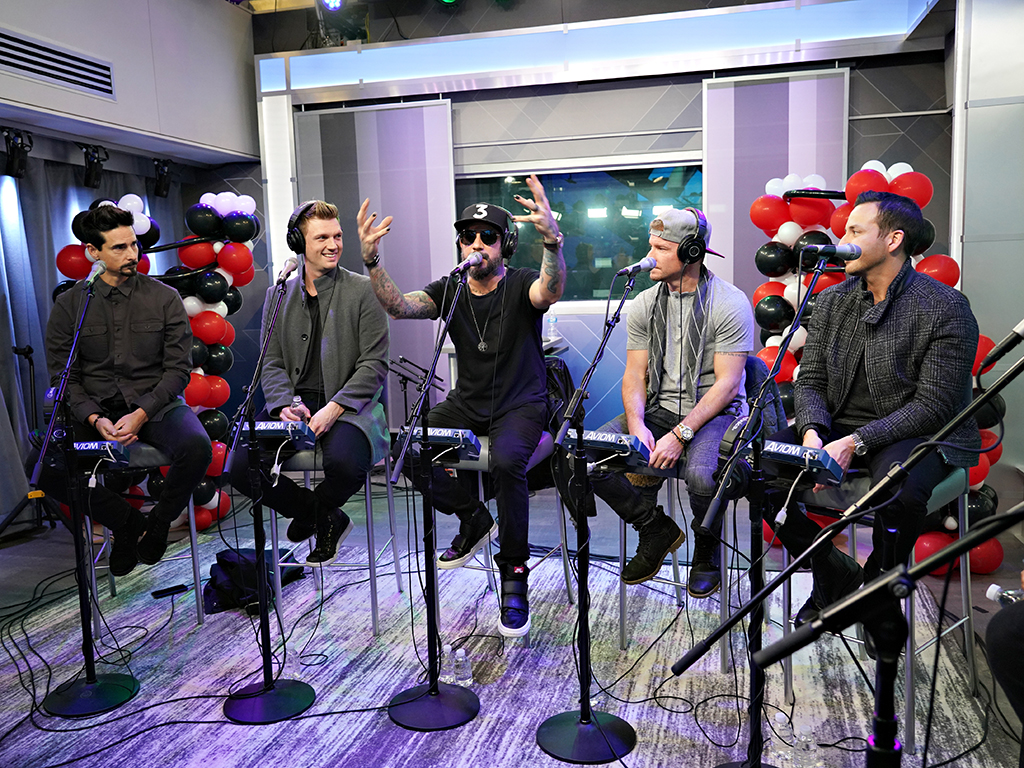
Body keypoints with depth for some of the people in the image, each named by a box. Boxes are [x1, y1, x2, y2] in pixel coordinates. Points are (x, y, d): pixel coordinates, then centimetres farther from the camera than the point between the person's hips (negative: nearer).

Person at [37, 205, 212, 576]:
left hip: (155, 404, -1)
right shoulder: (69, 304, 6)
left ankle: (160, 521, -1)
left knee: (197, 446, -32)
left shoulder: (164, 298, 3)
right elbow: (62, 376, 3)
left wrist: (141, 414, -16)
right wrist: (95, 419, -15)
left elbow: (179, 367, -1)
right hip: (94, 409, 1)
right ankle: (126, 521, -2)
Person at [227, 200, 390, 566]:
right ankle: (324, 518, 7)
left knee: (344, 462, -34)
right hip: (293, 403, 4)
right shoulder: (279, 295, 14)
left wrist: (334, 408, -17)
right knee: (240, 466, -17)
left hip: (348, 407, -4)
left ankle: (319, 510, 6)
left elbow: (375, 364, -5)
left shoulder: (363, 291, 1)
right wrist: (285, 405, -10)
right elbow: (271, 363, 11)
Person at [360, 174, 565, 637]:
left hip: (521, 405, -5)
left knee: (505, 461, -35)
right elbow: (398, 305, -11)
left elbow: (551, 290, -33)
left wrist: (552, 240, -53)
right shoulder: (450, 291, 4)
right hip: (466, 405, 5)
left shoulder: (520, 287, -8)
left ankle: (514, 574, -14)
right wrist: (371, 259, -28)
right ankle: (473, 520, 9)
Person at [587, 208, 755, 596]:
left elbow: (727, 384, -15)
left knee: (700, 474, -36)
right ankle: (656, 528, 6)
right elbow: (635, 375, 4)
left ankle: (707, 549, 1)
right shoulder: (644, 305, 5)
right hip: (659, 408, 5)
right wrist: (637, 426, -16)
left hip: (715, 411, -5)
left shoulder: (730, 303, -11)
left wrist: (680, 435, -24)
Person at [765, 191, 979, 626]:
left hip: (920, 435, -5)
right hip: (840, 426, 5)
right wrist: (812, 434, -15)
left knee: (897, 489, -39)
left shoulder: (946, 308, -9)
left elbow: (933, 406, -15)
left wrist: (855, 443, -25)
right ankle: (834, 574, 2)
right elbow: (811, 381, 6)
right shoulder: (832, 301, 9)